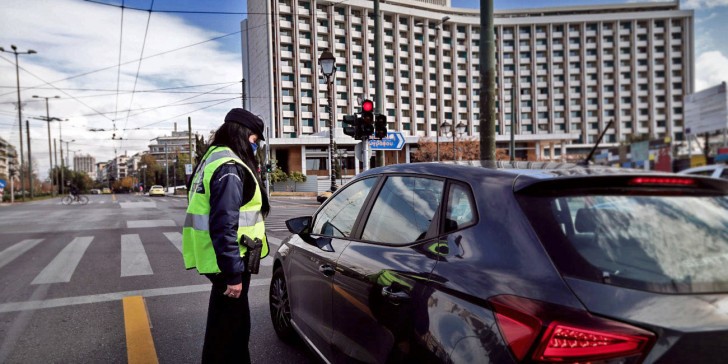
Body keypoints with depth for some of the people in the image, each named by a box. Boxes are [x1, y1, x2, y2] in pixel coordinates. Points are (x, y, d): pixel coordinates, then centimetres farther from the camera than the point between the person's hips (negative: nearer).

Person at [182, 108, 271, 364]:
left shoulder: (216, 158, 15)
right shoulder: (229, 167, -19)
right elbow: (224, 225, -25)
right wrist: (234, 273, -24)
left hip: (225, 259, 10)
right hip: (227, 261, -10)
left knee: (234, 322, 23)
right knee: (226, 328, 3)